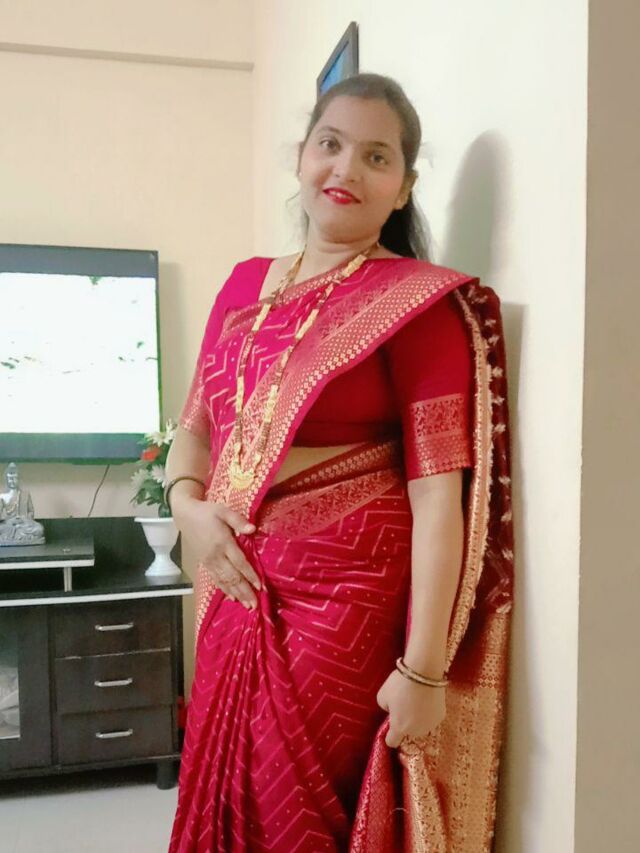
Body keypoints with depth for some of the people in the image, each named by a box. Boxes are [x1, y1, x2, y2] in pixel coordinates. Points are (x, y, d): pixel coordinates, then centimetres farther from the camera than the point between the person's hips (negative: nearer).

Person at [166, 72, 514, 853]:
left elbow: (439, 493, -15)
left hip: (345, 600, -5)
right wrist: (187, 504, -3)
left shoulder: (419, 302, -10)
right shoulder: (245, 284, 9)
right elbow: (195, 424, 17)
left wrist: (423, 667, -17)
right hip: (236, 597, 6)